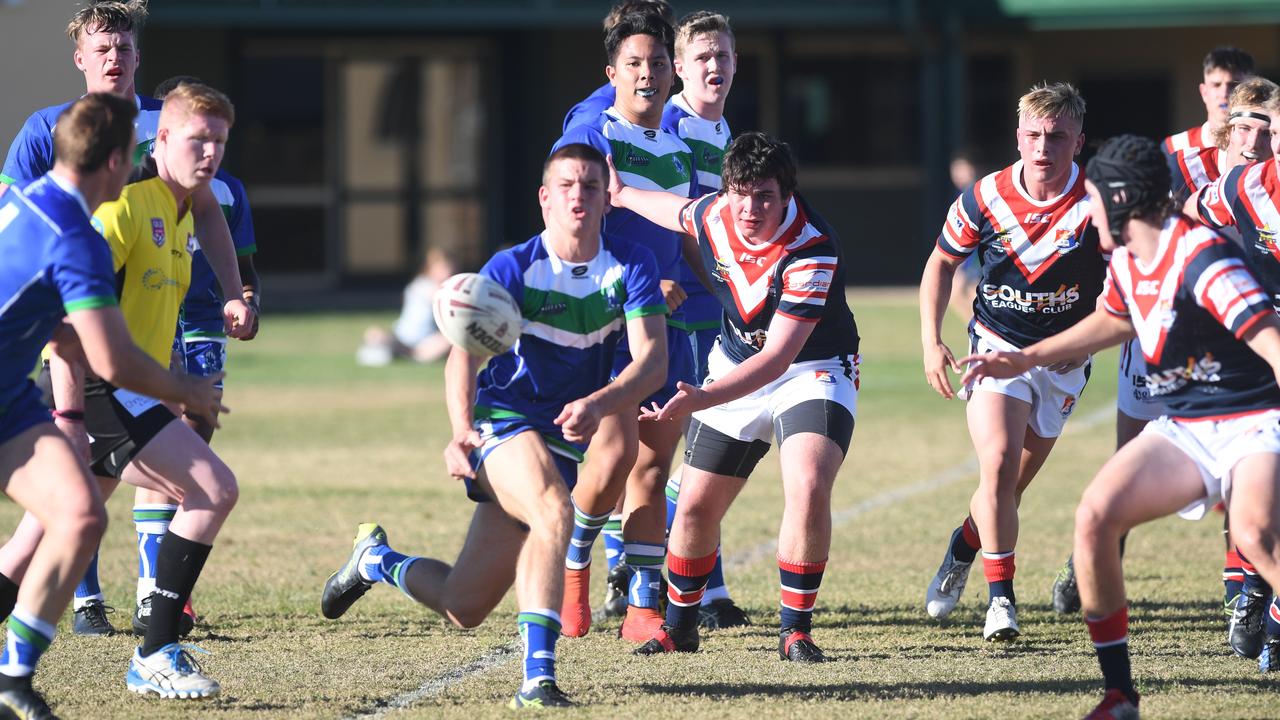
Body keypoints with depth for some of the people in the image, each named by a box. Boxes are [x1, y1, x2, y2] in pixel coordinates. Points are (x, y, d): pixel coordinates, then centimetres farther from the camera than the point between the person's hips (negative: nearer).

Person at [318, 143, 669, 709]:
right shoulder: (512, 269, -12)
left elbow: (652, 359, -15)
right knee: (553, 513, -38)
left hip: (564, 440, 4)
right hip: (503, 422, -4)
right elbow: (464, 353, -20)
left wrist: (597, 404, -35)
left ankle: (375, 559, 37)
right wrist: (461, 429, -39)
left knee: (463, 609, 6)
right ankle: (537, 678, -36)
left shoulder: (631, 265, -7)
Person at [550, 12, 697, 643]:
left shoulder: (678, 151, 15)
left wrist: (681, 287, 6)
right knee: (616, 452, -16)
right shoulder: (589, 140, -6)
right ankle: (571, 562, 10)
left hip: (667, 323, 6)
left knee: (653, 464, 3)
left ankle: (643, 608, 5)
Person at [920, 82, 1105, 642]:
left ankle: (964, 546, 40)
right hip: (995, 348, -1)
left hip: (1062, 359, 1)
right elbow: (942, 261, 6)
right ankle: (1000, 597, -15)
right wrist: (931, 342, -2)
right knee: (998, 464, -21)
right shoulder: (985, 199, -11)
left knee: (1010, 487, 9)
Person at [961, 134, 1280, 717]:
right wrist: (1025, 359, 29)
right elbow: (1114, 321, 28)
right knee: (1096, 515, -9)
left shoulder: (1201, 258, -22)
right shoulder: (1126, 262, 6)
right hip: (1184, 429, 8)